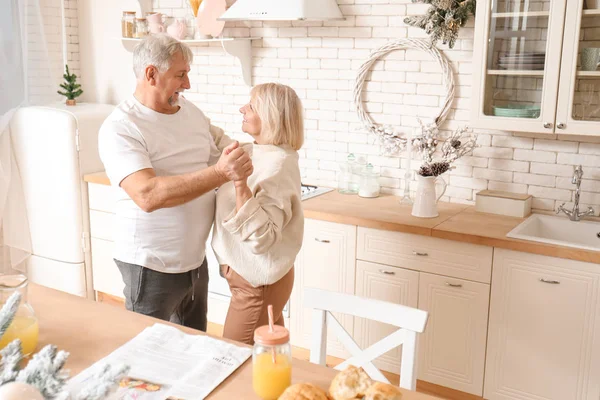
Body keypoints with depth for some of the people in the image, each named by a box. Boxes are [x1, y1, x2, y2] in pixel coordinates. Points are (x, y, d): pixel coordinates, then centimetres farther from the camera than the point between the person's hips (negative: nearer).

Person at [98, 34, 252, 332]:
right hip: (151, 266, -7)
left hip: (195, 259, 7)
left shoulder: (190, 111, 5)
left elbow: (226, 149, 20)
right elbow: (147, 195, -33)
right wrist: (220, 173, -40)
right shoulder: (119, 128, -18)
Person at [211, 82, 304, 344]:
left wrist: (240, 185, -36)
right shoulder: (257, 154, 4)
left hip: (257, 283, -9)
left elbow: (261, 237, -29)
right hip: (254, 276, 9)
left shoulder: (277, 165, -23)